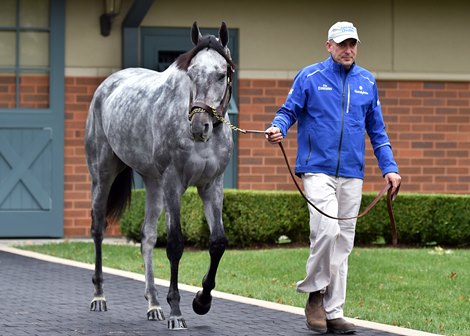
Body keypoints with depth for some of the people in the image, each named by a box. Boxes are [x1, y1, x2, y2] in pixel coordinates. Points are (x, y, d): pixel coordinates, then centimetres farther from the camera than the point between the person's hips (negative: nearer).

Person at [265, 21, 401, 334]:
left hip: (352, 174, 4)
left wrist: (389, 167, 7)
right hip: (318, 169, -4)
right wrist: (277, 128, -22)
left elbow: (377, 130, 15)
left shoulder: (367, 82, 11)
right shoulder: (309, 77, 0)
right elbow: (289, 111, 0)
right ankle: (315, 293, 1)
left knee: (343, 243, 5)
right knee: (327, 230, -20)